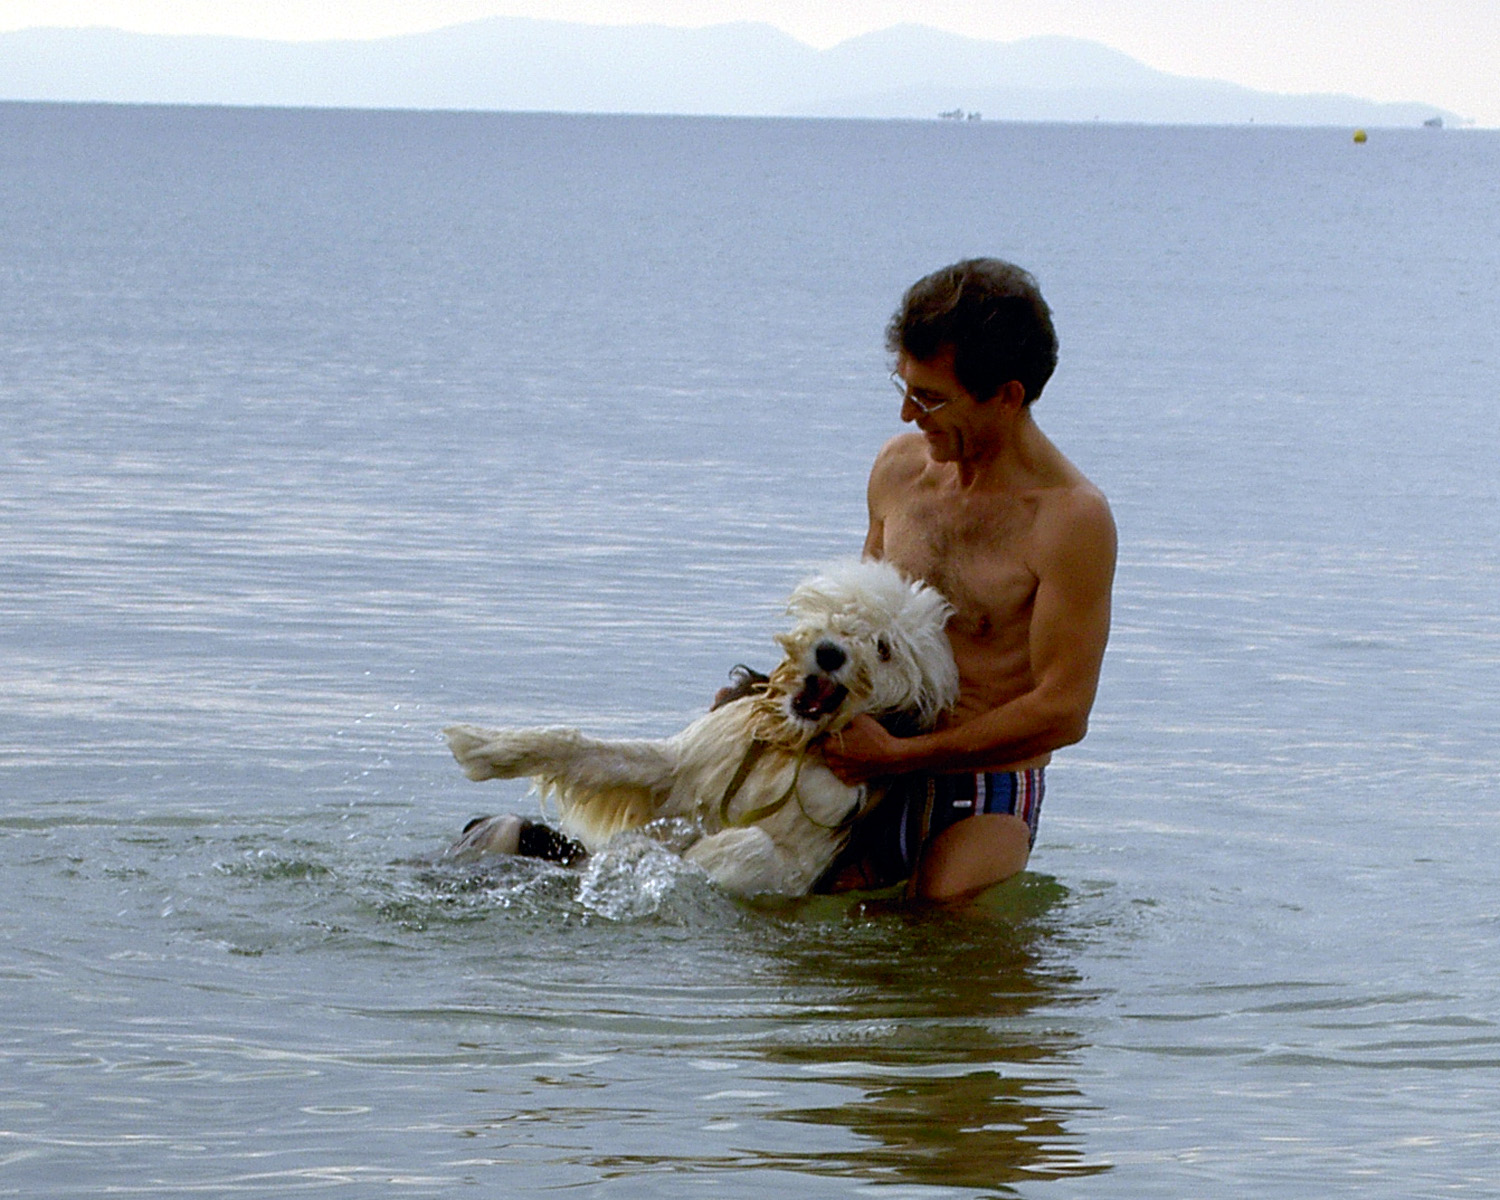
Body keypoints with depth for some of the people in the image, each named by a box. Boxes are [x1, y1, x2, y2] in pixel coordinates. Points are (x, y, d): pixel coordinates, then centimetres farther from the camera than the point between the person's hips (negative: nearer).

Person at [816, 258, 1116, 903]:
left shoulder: (1071, 518, -14)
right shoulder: (899, 468, 6)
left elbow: (1061, 712, -16)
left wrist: (898, 754, -16)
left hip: (985, 798, -4)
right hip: (876, 780, 5)